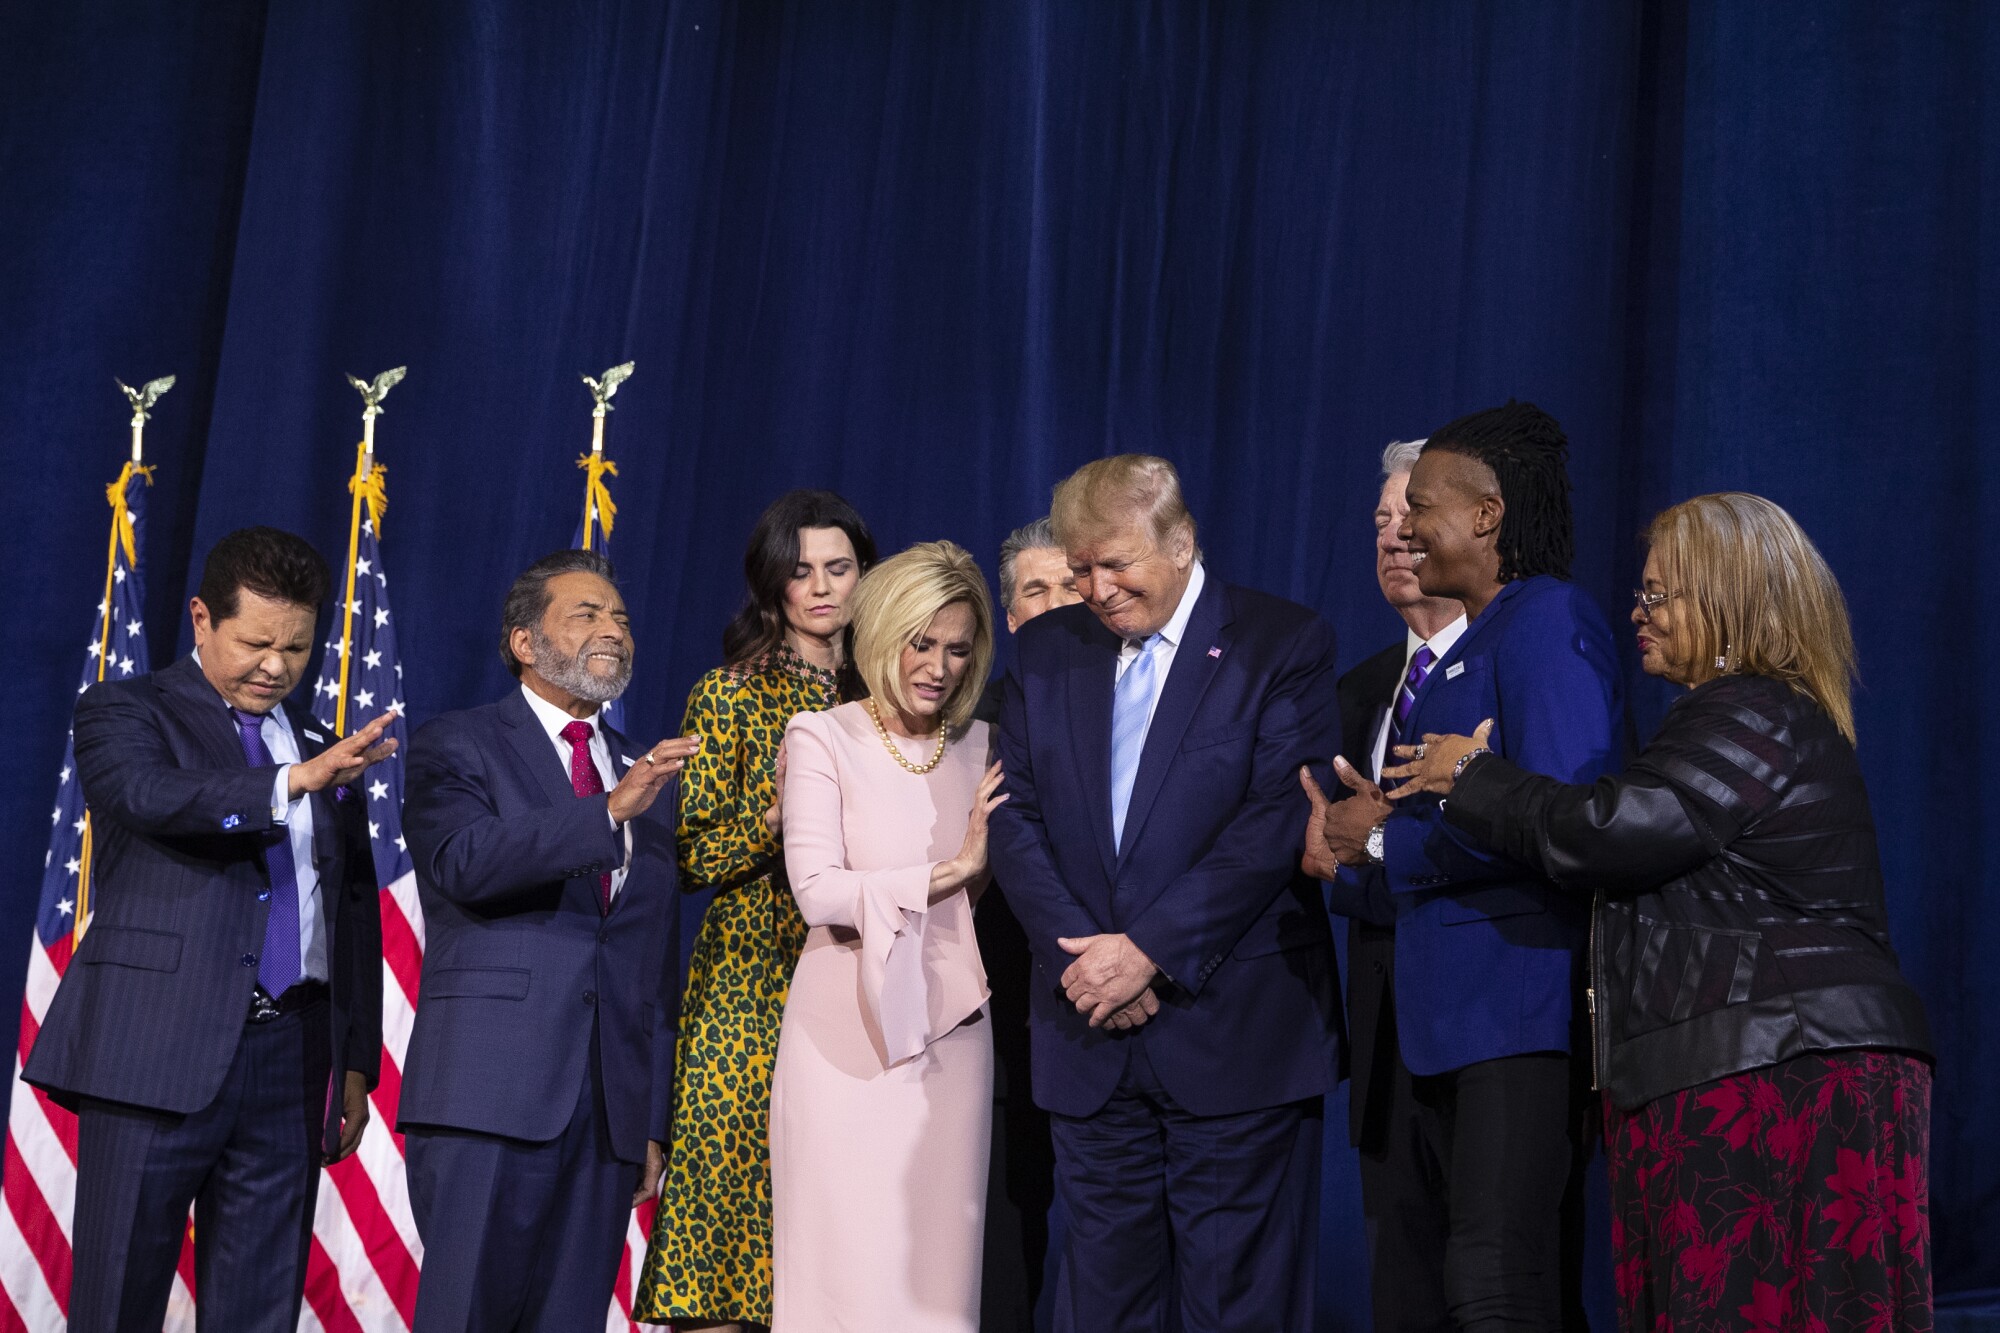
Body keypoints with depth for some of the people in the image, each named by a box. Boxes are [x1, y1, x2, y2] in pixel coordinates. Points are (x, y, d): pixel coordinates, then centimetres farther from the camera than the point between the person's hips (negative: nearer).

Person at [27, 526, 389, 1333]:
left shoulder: (324, 749, 19)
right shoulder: (125, 712, 6)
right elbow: (149, 796, -18)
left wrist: (357, 1064, 14)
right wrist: (294, 781, -30)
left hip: (291, 1055, 4)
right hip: (159, 1051, -4)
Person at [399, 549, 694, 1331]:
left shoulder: (646, 771, 19)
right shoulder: (456, 746, 5)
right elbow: (465, 862, -17)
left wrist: (654, 1121, 14)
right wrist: (610, 810, -26)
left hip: (612, 1107, 5)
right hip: (491, 1092, -5)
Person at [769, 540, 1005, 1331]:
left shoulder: (980, 749, 10)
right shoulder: (823, 739, -2)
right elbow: (817, 892, -11)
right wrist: (953, 869, -10)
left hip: (949, 1028, 4)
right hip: (849, 1025, -3)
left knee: (938, 1257, 4)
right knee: (848, 1257, -1)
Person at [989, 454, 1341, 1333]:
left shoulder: (1284, 646, -3)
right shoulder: (1048, 649, 11)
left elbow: (1278, 824, -12)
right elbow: (1015, 815, 6)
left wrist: (1151, 949, -16)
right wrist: (1077, 951, -8)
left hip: (1232, 1028, -4)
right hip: (1089, 1035, 4)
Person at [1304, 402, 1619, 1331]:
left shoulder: (1548, 619, -9)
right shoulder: (1454, 653, 20)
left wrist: (1384, 845, -11)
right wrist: (1351, 856, 2)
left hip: (1519, 1015, -10)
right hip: (1437, 1018, 10)